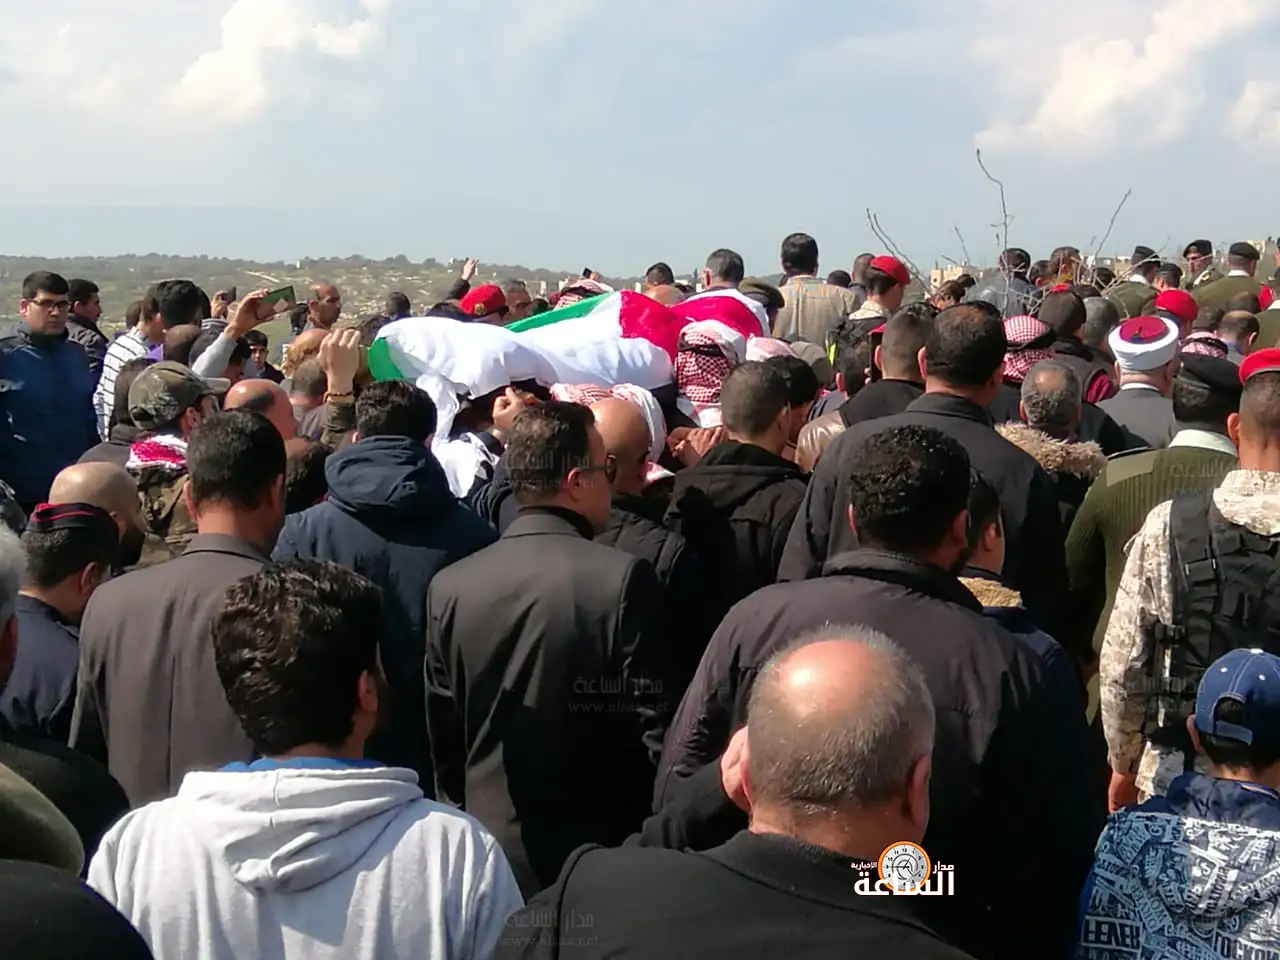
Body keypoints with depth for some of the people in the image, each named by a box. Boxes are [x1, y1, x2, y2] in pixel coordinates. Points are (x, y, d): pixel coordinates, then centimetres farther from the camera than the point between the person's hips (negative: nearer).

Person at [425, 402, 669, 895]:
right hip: (605, 850, -3)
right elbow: (653, 727, -13)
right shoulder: (623, 578, -15)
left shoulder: (449, 586, -2)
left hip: (493, 854, 4)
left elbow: (442, 735, 4)